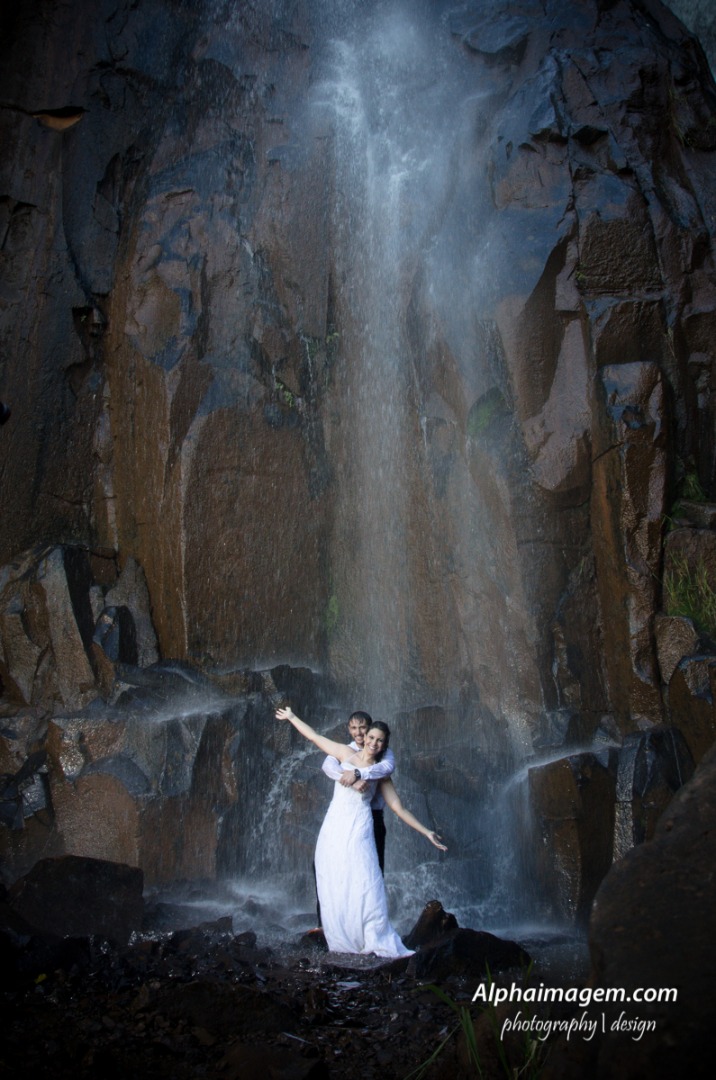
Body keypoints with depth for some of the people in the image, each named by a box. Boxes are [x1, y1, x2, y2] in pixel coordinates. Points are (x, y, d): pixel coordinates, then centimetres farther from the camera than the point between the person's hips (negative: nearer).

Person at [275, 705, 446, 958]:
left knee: (365, 885, -9)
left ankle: (378, 942, -2)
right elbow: (315, 737, 17)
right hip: (334, 828, 1)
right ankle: (341, 941, 11)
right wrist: (292, 717, 23)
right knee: (334, 887, 0)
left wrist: (426, 832, 7)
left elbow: (399, 808, 11)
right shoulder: (347, 754, 9)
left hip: (359, 830, -1)